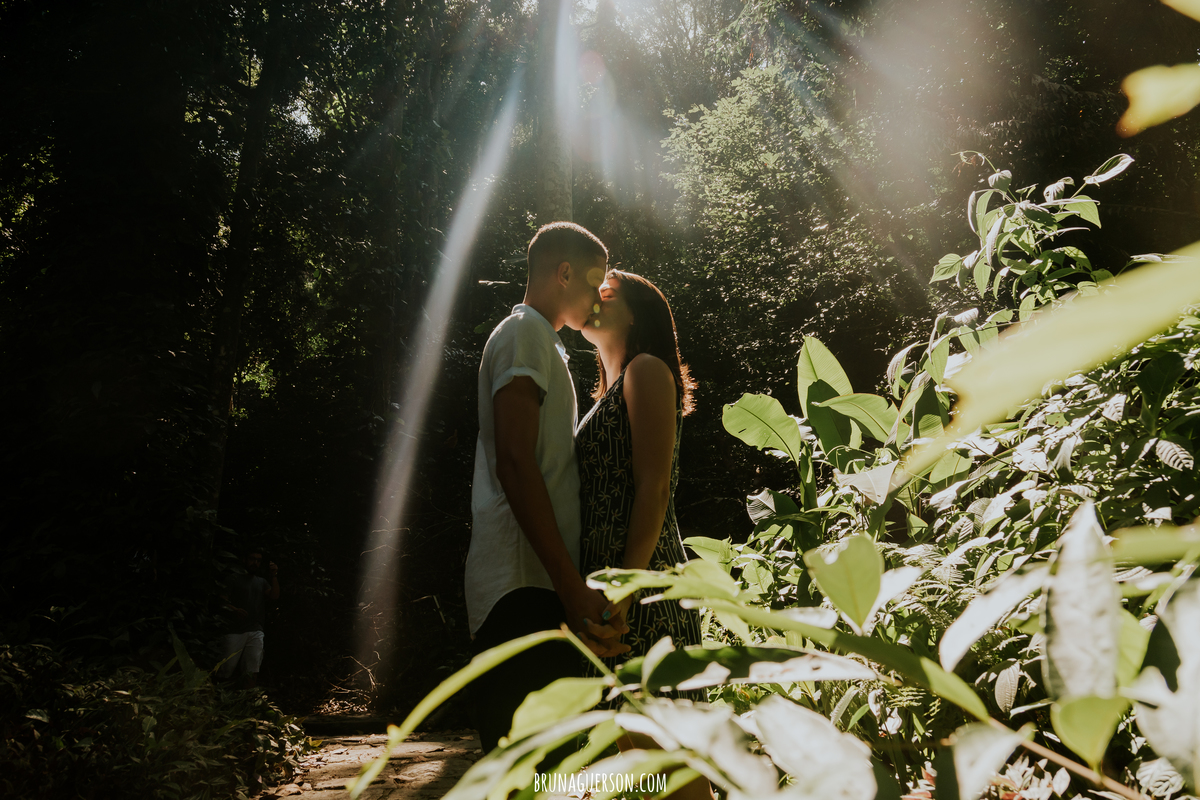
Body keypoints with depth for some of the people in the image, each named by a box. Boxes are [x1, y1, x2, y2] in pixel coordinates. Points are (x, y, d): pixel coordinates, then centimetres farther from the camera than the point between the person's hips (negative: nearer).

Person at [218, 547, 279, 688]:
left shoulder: (262, 582, 23)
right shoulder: (235, 578, 10)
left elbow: (274, 596, 8)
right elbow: (223, 600, 0)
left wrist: (274, 577, -2)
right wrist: (233, 610, -19)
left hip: (255, 632, 3)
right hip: (235, 631, -3)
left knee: (252, 673, -9)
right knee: (225, 672, -8)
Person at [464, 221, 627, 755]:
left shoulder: (540, 341, 27)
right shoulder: (525, 332, -5)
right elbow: (514, 462, -18)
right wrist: (571, 585, -22)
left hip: (537, 587, 10)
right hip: (527, 588, -10)